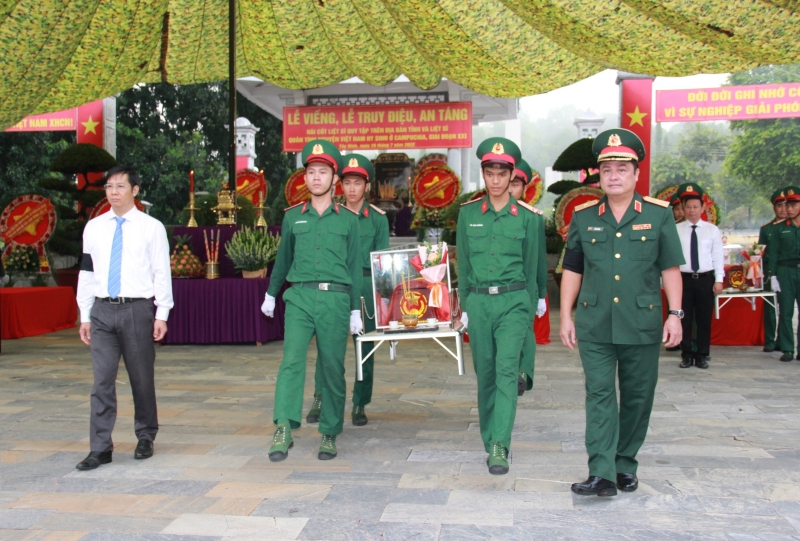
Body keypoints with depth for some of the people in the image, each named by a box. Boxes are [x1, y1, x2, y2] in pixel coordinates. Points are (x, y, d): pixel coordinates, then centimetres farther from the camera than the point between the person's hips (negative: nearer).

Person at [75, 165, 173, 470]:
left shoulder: (151, 227, 0)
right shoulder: (93, 228, 11)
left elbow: (162, 272, -1)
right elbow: (86, 273, 13)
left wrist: (162, 314, -6)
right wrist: (85, 316, 10)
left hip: (137, 310, -3)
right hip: (102, 310, 3)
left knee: (142, 378, 7)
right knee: (102, 380, 0)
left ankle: (145, 438, 24)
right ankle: (100, 448, 6)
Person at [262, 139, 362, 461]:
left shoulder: (348, 219, 9)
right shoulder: (292, 216, 12)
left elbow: (354, 265, 10)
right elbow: (283, 258, 23)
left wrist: (356, 311, 7)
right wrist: (271, 294, 30)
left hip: (335, 299, 0)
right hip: (299, 297, 1)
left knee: (332, 368, 4)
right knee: (292, 360, -15)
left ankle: (329, 434, 14)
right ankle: (284, 429, -19)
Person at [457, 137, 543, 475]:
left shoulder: (527, 217, 2)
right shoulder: (468, 213, 7)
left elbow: (531, 267, 7)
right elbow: (463, 263, 11)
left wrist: (529, 310, 6)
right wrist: (465, 306, 8)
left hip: (512, 300, -2)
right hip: (478, 301, 2)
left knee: (506, 371, -13)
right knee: (485, 373, 8)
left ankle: (500, 446, -14)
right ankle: (491, 443, 21)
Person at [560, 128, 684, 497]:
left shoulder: (659, 214, 4)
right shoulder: (583, 217, 6)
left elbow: (670, 269, 5)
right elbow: (572, 270, 9)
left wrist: (675, 314, -2)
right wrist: (566, 316, 4)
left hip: (642, 325, 0)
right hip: (594, 326, 0)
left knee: (637, 397, 9)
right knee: (599, 396, -5)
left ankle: (626, 464, 24)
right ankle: (602, 473, -6)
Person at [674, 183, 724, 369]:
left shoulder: (712, 230, 5)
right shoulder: (676, 230, 1)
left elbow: (718, 256, 4)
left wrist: (719, 279, -3)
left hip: (706, 279, 1)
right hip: (684, 278, -1)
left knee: (704, 319, 6)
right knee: (684, 318, 5)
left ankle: (702, 355, 18)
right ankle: (686, 355, 17)